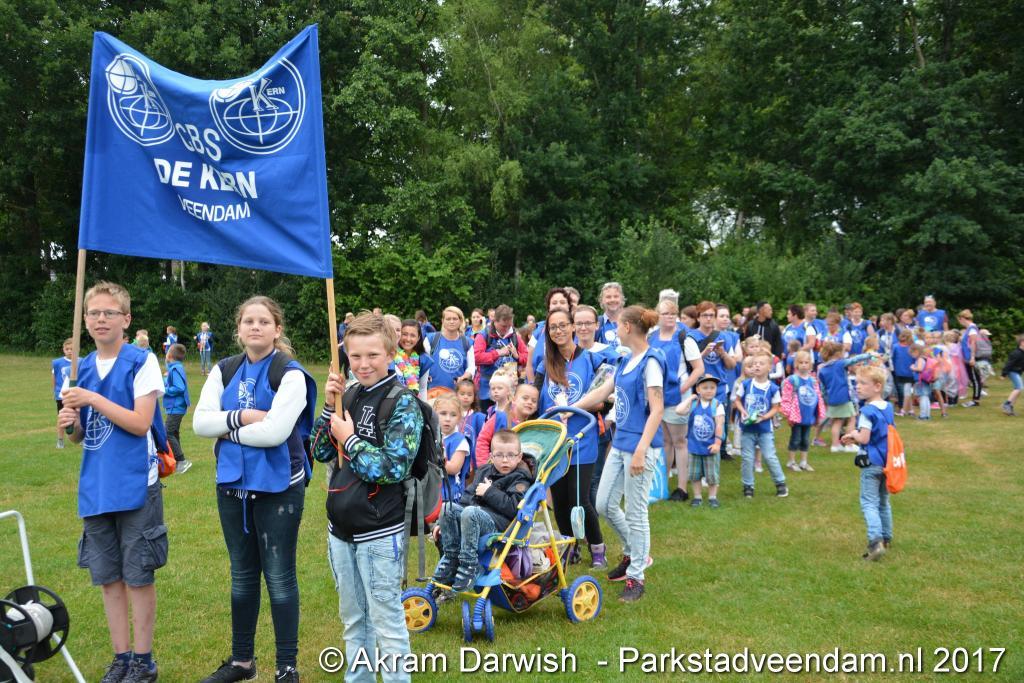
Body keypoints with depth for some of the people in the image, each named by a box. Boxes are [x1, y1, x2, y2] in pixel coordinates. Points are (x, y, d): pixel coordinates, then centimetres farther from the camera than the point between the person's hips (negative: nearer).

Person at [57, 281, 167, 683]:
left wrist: (92, 399, -18)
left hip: (135, 485, -5)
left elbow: (141, 423, -14)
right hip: (95, 488, 5)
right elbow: (80, 436, 15)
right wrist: (70, 424, -7)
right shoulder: (82, 368, 10)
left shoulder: (142, 362, -6)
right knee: (109, 577, 12)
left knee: (138, 576, 3)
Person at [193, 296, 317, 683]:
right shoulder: (224, 370, 6)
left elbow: (275, 432, -23)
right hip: (232, 484, 6)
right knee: (242, 575, 18)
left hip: (278, 487, -5)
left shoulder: (290, 374, -11)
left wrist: (227, 430, -11)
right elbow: (200, 422, -4)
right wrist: (242, 417, -17)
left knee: (279, 577, 2)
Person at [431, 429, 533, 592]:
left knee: (470, 512, -34)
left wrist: (489, 492, -13)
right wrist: (445, 522, 17)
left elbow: (514, 507, -17)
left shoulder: (520, 479, 0)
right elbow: (468, 497, 22)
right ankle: (450, 558, -11)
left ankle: (468, 566, -29)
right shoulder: (485, 471, 20)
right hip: (474, 518, 7)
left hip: (499, 524, -7)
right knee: (448, 507, -18)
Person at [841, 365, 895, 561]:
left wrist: (853, 434, -2)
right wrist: (855, 438, 12)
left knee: (869, 503, -8)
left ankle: (875, 541, -20)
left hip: (871, 463, -8)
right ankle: (886, 539, 27)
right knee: (883, 502, 18)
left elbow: (864, 438, -22)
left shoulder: (867, 411, -19)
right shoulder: (888, 408, 7)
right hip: (887, 461, 8)